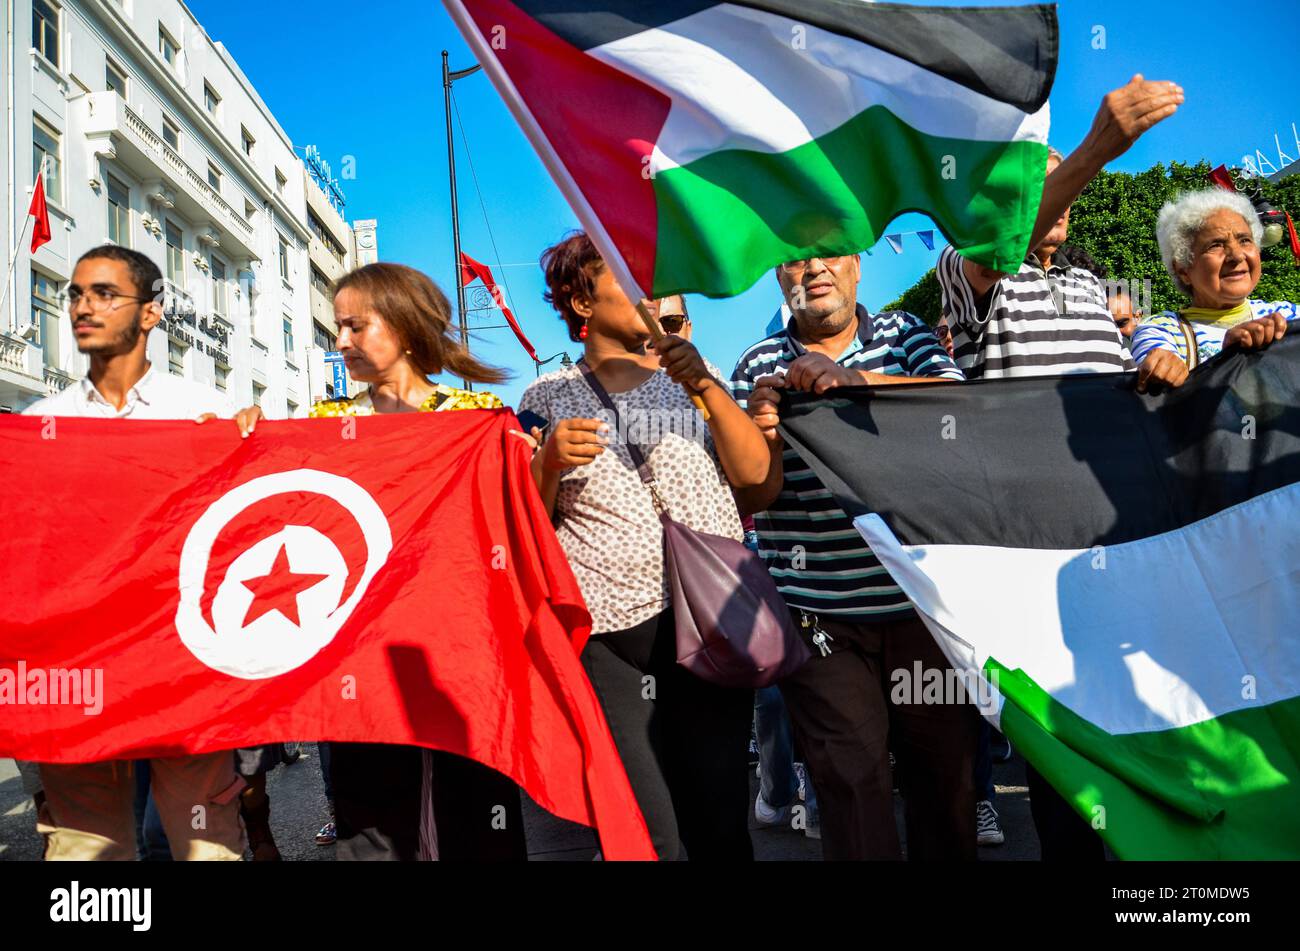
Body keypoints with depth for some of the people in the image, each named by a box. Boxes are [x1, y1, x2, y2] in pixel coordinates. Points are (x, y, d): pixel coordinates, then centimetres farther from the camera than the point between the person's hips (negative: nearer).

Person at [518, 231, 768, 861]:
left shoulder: (694, 378, 13)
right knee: (647, 836, -7)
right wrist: (549, 461, -11)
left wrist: (703, 383, -13)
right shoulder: (547, 398, 8)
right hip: (607, 633, -1)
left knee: (722, 822, 3)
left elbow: (753, 471, -1)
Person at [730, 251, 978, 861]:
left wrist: (857, 379, -25)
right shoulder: (760, 365, 5)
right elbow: (753, 498, 0)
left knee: (945, 759, 12)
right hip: (819, 614, -1)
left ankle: (948, 854, 32)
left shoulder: (904, 334, 8)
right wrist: (763, 438, -22)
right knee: (851, 776, 1)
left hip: (920, 597, 1)